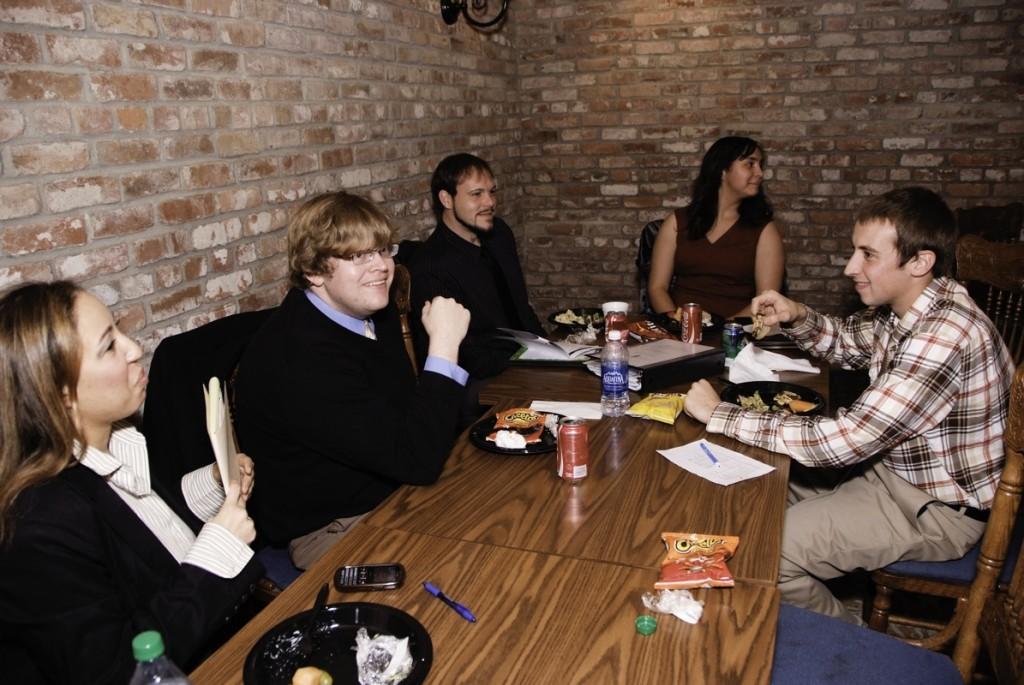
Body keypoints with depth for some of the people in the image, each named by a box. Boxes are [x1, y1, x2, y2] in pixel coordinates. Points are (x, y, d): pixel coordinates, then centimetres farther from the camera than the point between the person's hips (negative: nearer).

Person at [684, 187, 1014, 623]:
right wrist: (797, 317, -5)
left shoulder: (945, 336, -33)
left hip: (938, 508, -9)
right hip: (893, 465, 9)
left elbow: (840, 442, -34)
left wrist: (719, 415, -28)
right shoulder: (901, 307, -4)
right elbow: (849, 344, 18)